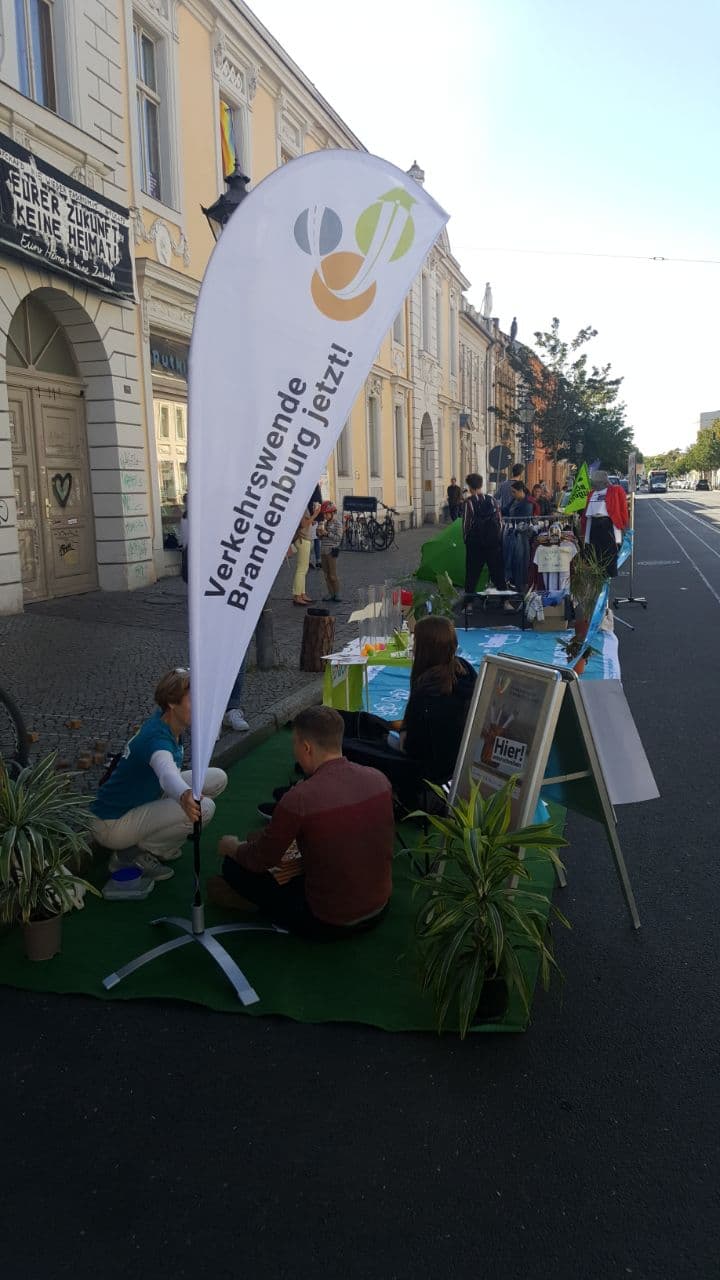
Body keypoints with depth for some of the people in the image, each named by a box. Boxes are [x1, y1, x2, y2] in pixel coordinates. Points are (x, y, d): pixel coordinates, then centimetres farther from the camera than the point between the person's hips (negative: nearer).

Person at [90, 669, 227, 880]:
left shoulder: (165, 719, -9)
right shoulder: (157, 739, -35)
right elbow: (168, 773, -59)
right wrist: (184, 797, -76)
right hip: (112, 824, -10)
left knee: (217, 779, 1)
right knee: (203, 808, -26)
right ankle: (133, 854, -7)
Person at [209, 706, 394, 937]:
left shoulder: (298, 800, -26)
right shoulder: (379, 780, -8)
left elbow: (259, 861, -11)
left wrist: (231, 847, 12)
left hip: (326, 924, -6)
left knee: (234, 864, 5)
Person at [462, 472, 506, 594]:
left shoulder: (469, 502, -12)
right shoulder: (492, 500, -1)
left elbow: (466, 522, -9)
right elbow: (499, 520, 3)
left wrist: (465, 538, 5)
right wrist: (497, 536, 13)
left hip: (475, 542, -3)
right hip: (493, 541, 3)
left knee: (472, 571, 6)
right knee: (497, 570, 11)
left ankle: (469, 594, 8)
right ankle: (502, 591, 16)